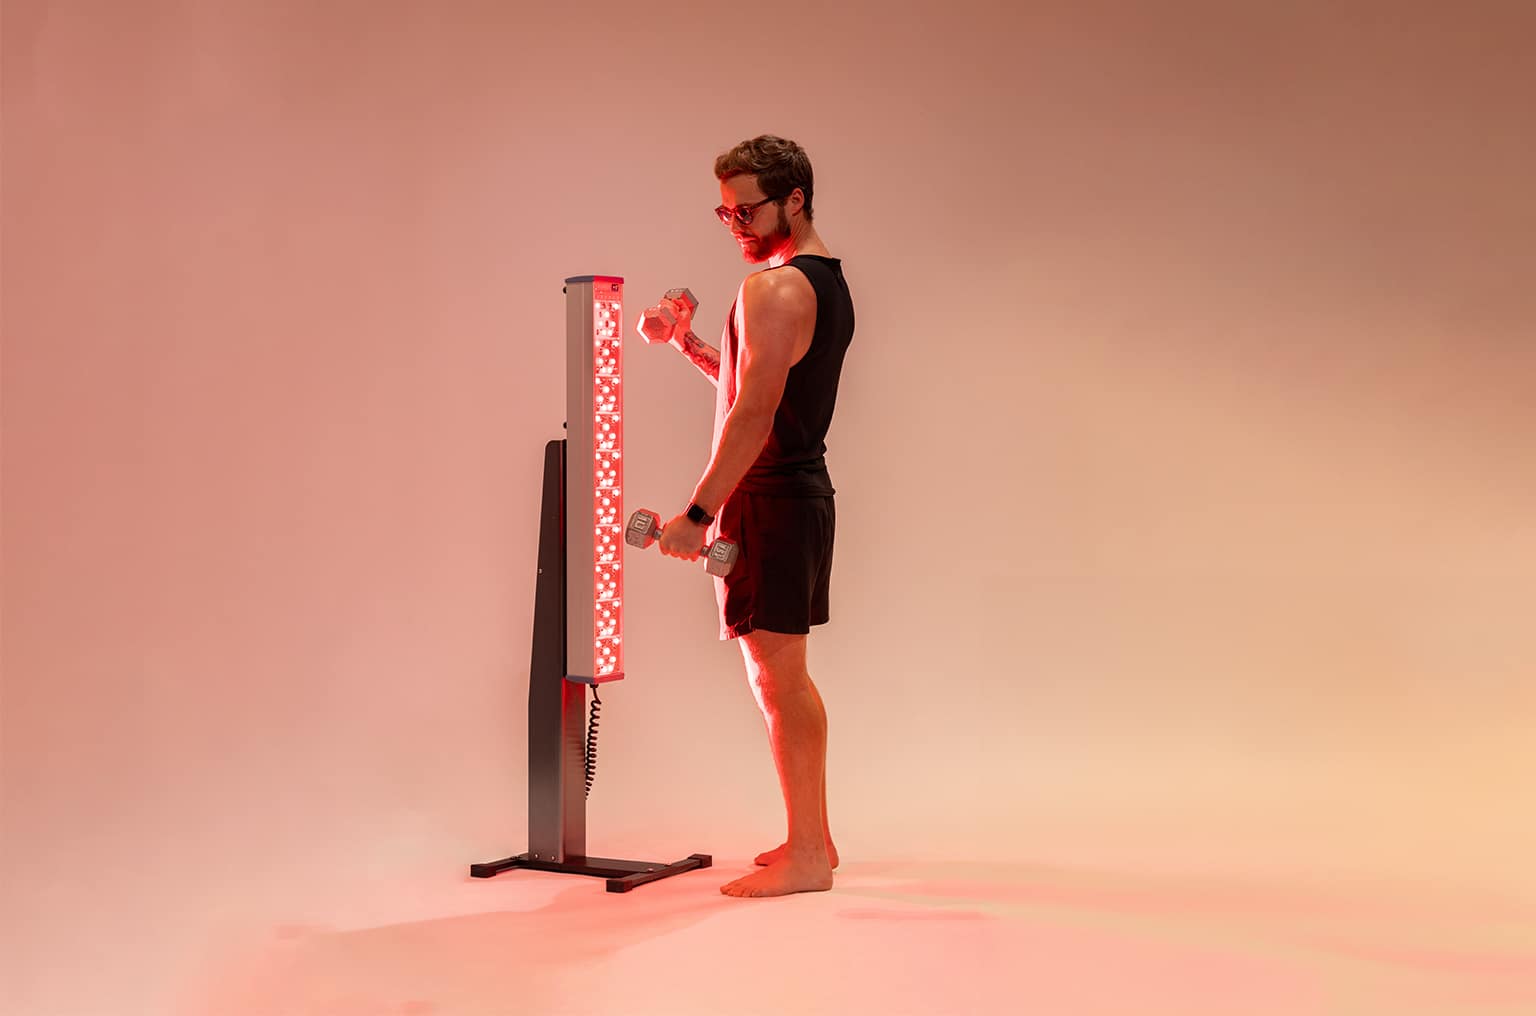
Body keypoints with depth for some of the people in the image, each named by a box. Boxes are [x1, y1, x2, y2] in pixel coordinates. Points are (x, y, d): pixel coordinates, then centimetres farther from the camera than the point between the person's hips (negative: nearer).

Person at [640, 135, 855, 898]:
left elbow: (753, 415, -22)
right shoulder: (830, 284, 15)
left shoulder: (773, 289, -16)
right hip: (805, 490, 10)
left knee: (777, 676, -5)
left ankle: (807, 857, 2)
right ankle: (813, 835, 25)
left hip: (769, 499, -10)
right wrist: (692, 346, 12)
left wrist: (698, 513, -22)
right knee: (784, 675, 16)